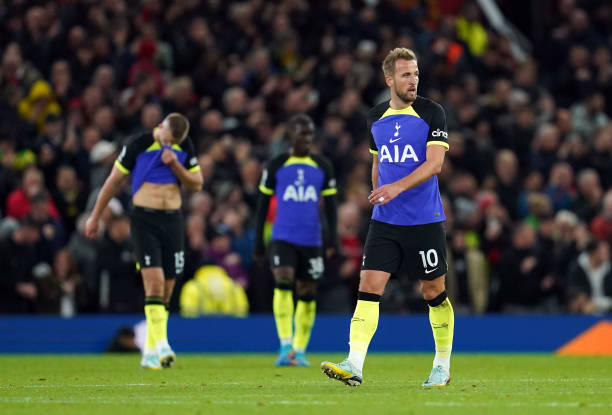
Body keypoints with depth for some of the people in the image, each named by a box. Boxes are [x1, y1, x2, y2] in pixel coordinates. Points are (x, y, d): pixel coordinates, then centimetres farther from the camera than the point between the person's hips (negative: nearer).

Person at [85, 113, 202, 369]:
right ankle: (161, 344, -24)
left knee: (166, 290, 4)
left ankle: (150, 353, 12)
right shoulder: (138, 145, -7)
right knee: (154, 282, -18)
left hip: (173, 220, 4)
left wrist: (176, 165, -11)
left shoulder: (185, 148, 5)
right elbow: (114, 180, 1)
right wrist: (95, 217, 6)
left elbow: (197, 185, 7)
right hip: (145, 220, -4)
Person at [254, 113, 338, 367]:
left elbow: (330, 206, 10)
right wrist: (258, 244, 5)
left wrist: (333, 239, -3)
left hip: (312, 241, 2)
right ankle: (285, 346, -23)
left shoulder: (323, 167, 8)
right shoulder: (275, 167, 4)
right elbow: (262, 206, 8)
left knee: (307, 294, 4)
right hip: (282, 238, -2)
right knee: (283, 281, -22)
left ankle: (299, 351, 15)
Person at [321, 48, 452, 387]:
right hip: (384, 220, 4)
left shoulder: (432, 113, -6)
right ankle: (354, 365, -17)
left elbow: (434, 163, -15)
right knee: (369, 285, -10)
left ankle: (442, 365, 22)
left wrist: (398, 187, -27)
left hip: (425, 220, -4)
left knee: (433, 292, 5)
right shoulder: (375, 118, 9)